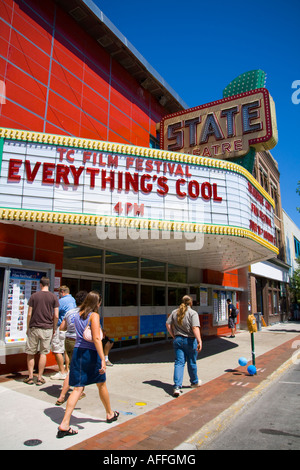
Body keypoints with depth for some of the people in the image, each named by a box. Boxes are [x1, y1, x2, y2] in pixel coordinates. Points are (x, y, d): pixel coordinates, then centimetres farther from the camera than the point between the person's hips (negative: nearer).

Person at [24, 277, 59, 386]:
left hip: (34, 328, 0)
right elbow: (56, 316, -2)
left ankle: (30, 377, 14)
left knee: (30, 353, 11)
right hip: (47, 328, 0)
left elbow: (29, 314, -1)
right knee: (43, 353, 7)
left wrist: (28, 328, 10)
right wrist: (54, 329, 10)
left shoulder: (34, 296, 0)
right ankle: (39, 378, 11)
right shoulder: (54, 297, 0)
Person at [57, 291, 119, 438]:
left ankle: (64, 424, -3)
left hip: (77, 351, 5)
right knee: (101, 385, 16)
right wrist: (103, 359, -22)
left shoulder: (77, 315, 8)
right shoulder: (94, 315, -12)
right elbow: (96, 338, -20)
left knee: (78, 388, 6)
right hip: (91, 353, -5)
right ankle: (110, 414, 35)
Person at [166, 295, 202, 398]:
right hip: (190, 341, -3)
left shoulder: (174, 312, 4)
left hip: (177, 340, 3)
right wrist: (199, 341, -22)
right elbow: (195, 328, -22)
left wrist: (174, 336, 11)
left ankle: (177, 386, -6)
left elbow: (168, 324, 4)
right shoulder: (193, 313, -12)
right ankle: (194, 382, 35)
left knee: (179, 363, 5)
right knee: (192, 363, 15)